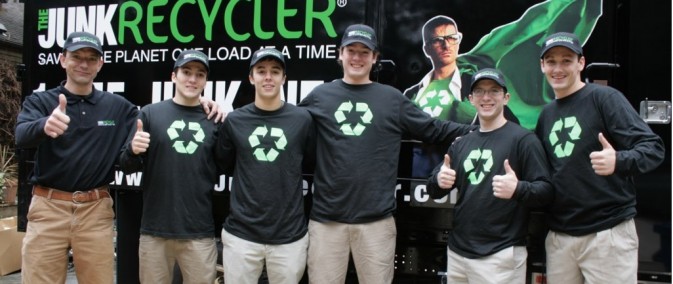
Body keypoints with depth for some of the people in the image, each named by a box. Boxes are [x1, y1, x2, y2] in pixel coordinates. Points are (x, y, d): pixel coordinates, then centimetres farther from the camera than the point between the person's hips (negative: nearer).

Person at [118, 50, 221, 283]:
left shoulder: (215, 120, 5)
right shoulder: (151, 113, 1)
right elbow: (127, 166, 2)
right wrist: (133, 151, -19)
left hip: (199, 232, 1)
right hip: (155, 230, 0)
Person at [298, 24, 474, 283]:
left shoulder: (392, 98, 7)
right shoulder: (319, 96, 6)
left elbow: (434, 130, 10)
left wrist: (477, 130, 5)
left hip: (376, 219, 1)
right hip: (326, 217, 0)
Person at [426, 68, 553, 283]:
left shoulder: (523, 139, -8)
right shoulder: (461, 144, 11)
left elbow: (547, 192, -13)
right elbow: (434, 191, 13)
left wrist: (518, 189, -32)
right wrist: (438, 181, -9)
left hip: (500, 256, -5)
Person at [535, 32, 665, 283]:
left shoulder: (604, 97, -6)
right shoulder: (547, 113, 13)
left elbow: (653, 147, -13)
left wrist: (618, 161, -32)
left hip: (608, 233, -5)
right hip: (558, 235, 6)